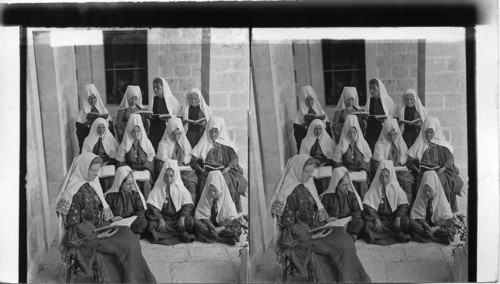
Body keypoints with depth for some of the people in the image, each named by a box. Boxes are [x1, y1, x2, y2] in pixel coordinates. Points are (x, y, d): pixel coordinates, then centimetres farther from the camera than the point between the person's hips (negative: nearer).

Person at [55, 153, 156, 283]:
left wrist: (111, 218, 1)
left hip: (99, 227, 7)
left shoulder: (92, 185, 8)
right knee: (126, 245, -20)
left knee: (130, 237, -15)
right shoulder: (73, 192, -17)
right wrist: (97, 235, -21)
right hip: (83, 237, -7)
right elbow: (73, 224, -16)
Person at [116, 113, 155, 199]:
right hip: (130, 172, -1)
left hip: (144, 171, 1)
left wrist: (147, 169, -5)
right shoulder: (125, 144, 6)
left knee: (146, 185, -24)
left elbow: (151, 160, 11)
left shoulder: (146, 142, 9)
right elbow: (120, 162, 7)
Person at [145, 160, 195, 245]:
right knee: (152, 224, -32)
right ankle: (181, 234, -29)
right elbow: (152, 207, -7)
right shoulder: (157, 189, 2)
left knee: (190, 221, -28)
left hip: (177, 217, 0)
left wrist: (182, 217, -22)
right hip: (162, 217, 0)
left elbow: (188, 205, -4)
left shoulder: (180, 188, 4)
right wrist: (160, 220, -22)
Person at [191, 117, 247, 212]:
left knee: (228, 181, -29)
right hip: (207, 172, 0)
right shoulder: (203, 143, 15)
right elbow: (194, 160, 9)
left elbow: (234, 158, 4)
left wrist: (228, 168, -13)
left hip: (223, 171, 0)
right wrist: (200, 169, -9)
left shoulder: (226, 144, 14)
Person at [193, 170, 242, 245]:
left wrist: (221, 228, -23)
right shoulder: (205, 198, 0)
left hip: (223, 224, -1)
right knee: (197, 223, -32)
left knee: (237, 227, -30)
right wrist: (210, 224, -25)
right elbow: (201, 216, -5)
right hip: (209, 224, 1)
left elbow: (231, 218, -7)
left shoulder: (226, 199, -2)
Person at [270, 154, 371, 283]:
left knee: (343, 237, -15)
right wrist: (311, 235, -19)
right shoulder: (288, 193, -15)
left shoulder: (308, 186, 11)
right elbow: (289, 225, -15)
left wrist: (327, 220, 1)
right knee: (341, 247, -20)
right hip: (299, 237, -8)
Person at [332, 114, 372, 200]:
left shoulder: (363, 144, 9)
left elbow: (367, 161, 10)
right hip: (347, 173, -1)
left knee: (362, 184, -22)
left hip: (361, 171, 1)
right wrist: (346, 171, -7)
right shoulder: (341, 146, 5)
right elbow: (337, 163, 5)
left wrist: (364, 171, -5)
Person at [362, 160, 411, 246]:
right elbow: (368, 207, -8)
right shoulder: (374, 189, -1)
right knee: (369, 224, -32)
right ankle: (397, 234, -31)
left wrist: (398, 218, -20)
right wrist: (376, 220, -21)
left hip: (393, 216, 1)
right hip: (378, 216, 0)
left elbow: (403, 205, -3)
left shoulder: (396, 188, 2)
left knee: (406, 221, -28)